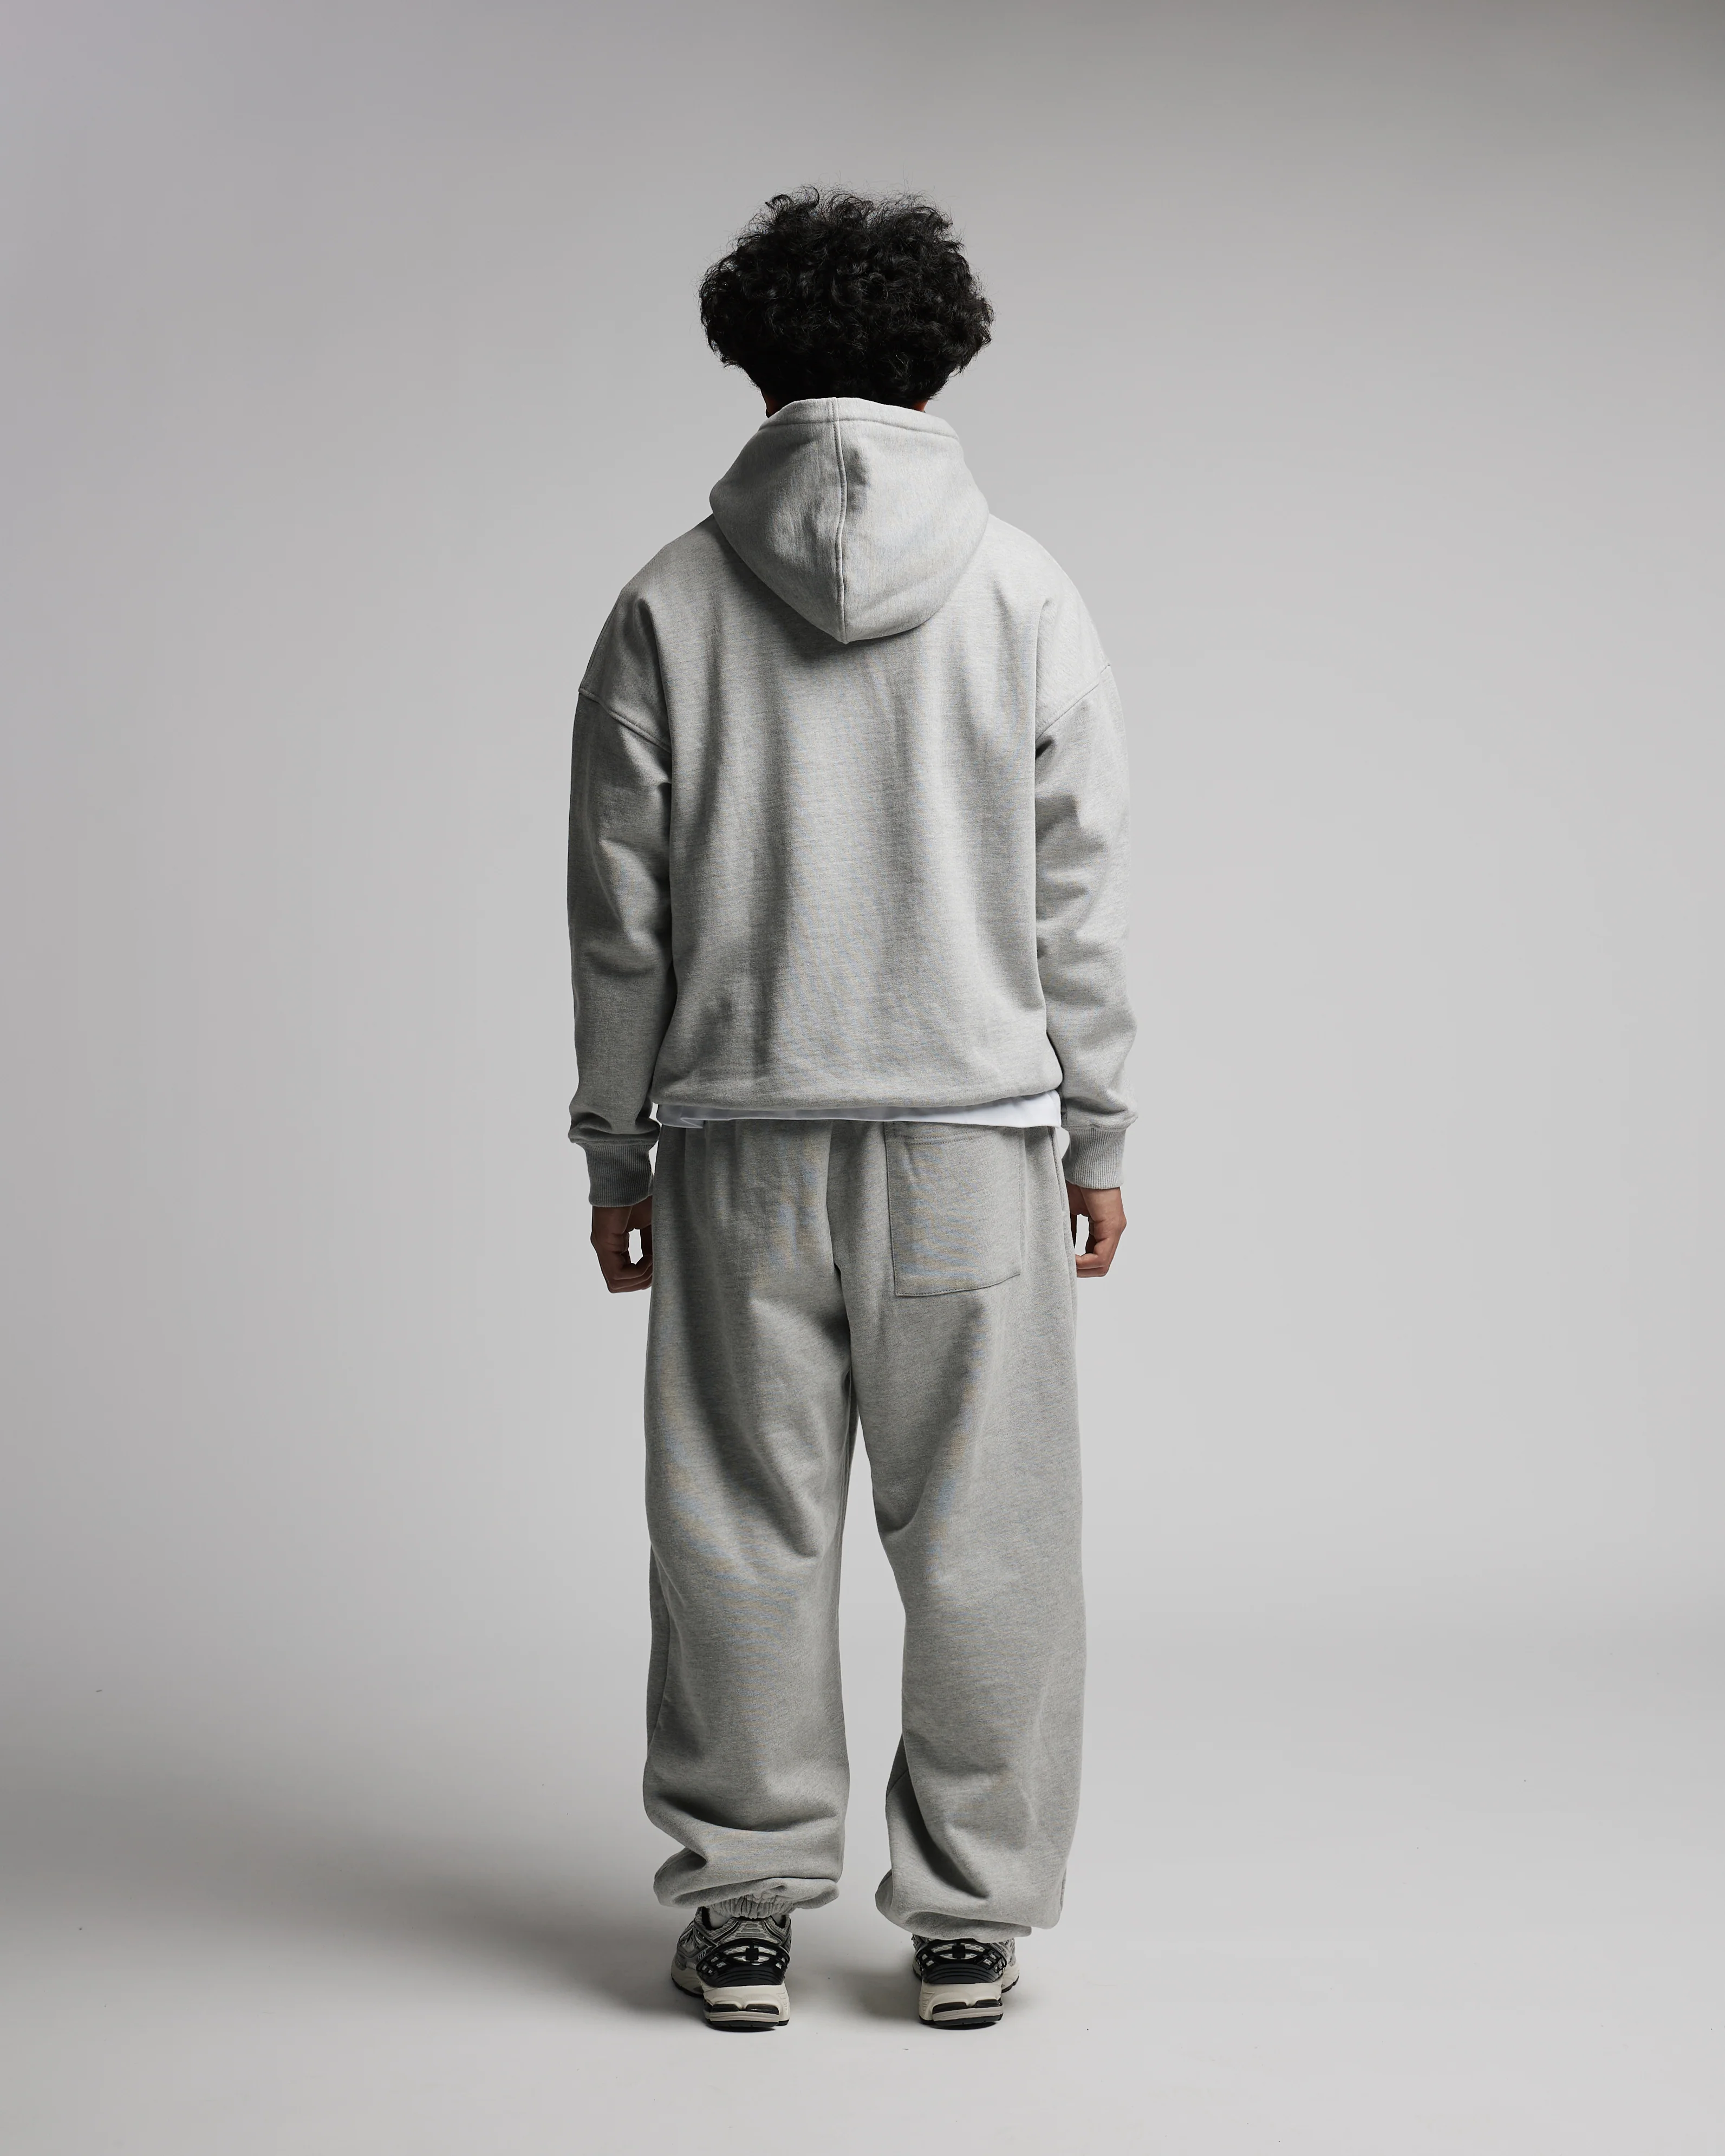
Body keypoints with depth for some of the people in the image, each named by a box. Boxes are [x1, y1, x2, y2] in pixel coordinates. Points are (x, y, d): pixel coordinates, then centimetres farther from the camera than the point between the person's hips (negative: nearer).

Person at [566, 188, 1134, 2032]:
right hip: (975, 1129, 0)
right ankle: (968, 1913, 14)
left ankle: (743, 1905, 16)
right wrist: (1098, 1128, 9)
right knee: (979, 1538, 7)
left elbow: (619, 911, 1)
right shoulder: (1025, 596, 0)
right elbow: (1078, 896, 1)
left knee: (743, 1530, 8)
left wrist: (617, 1147, 9)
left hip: (738, 1138, 1)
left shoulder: (670, 604, 0)